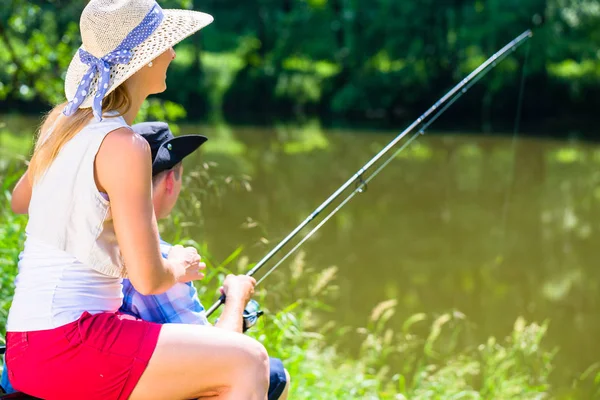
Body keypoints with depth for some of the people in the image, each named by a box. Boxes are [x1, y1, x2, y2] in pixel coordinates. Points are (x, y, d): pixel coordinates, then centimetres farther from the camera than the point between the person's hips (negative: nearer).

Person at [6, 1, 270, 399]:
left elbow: (20, 200, 29)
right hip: (65, 347, -9)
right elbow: (148, 279, -18)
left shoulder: (62, 121, 10)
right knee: (247, 362, -11)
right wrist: (179, 267, 3)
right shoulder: (123, 145, -16)